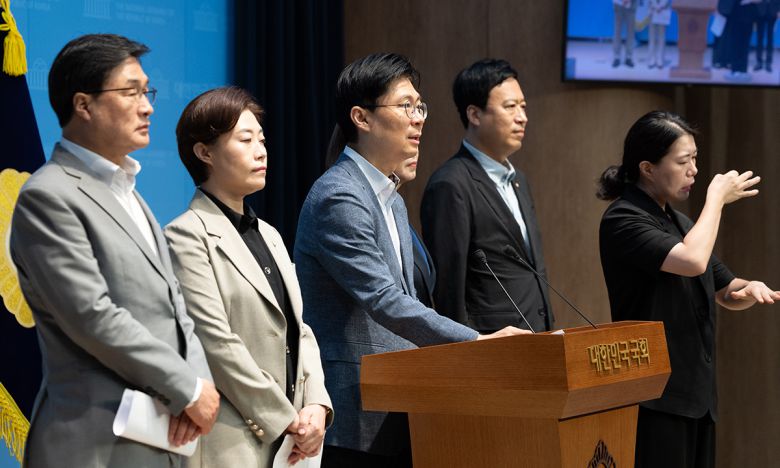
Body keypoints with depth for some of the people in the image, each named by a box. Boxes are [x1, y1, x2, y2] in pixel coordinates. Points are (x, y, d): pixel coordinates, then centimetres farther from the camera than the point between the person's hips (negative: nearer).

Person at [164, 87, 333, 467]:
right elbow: (216, 342, -13)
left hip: (291, 437, 7)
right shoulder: (188, 235, -6)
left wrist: (315, 406, -1)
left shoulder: (268, 235, 18)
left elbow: (298, 330, 15)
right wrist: (285, 419, -12)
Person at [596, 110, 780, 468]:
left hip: (698, 394, 8)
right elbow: (692, 261, -24)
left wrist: (751, 290, -2)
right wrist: (716, 199, -9)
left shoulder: (679, 222, 17)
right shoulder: (622, 220, -10)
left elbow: (726, 293, 23)